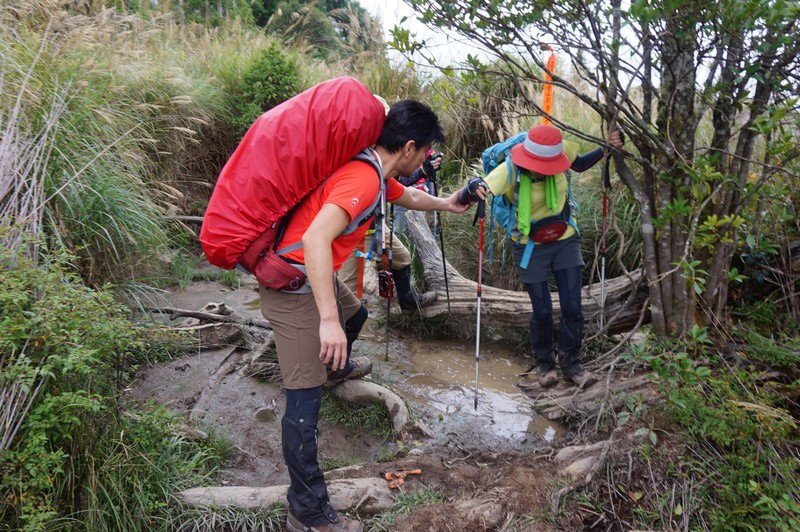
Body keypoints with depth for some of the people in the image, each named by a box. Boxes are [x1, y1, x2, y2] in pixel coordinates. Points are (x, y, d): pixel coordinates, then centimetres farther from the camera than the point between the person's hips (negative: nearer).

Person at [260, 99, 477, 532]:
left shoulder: (374, 170, 6)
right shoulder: (363, 178, -26)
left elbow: (406, 196, 30)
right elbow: (315, 239, -38)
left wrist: (445, 204, 34)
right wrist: (328, 319, -38)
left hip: (319, 277, 10)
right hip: (295, 288, -10)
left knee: (355, 314, 35)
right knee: (305, 401, -8)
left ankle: (337, 366, 66)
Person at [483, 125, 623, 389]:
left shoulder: (561, 149, -15)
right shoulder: (509, 171, -26)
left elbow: (580, 165, 7)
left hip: (565, 240, 3)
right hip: (530, 248, -3)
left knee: (573, 307, 5)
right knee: (542, 311, 3)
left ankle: (571, 363, 27)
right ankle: (544, 363, 30)